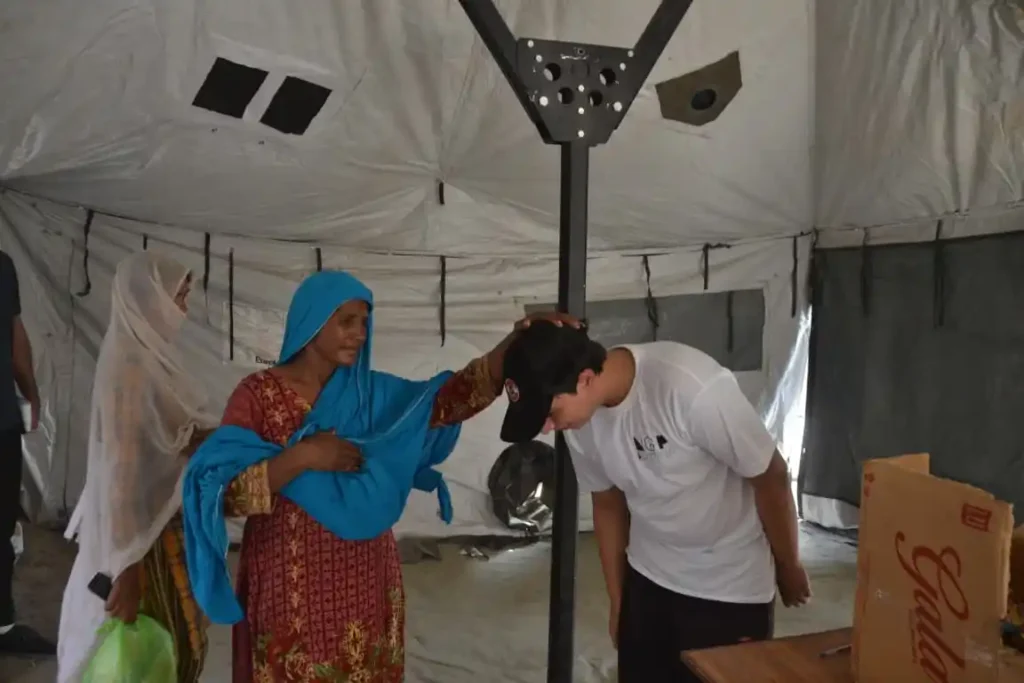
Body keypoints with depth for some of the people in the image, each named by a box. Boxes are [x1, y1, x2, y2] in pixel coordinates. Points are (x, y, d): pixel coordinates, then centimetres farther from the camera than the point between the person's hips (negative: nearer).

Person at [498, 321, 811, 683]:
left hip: (730, 583, -5)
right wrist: (617, 601, 13)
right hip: (649, 576, 5)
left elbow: (770, 477, -19)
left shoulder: (692, 387, -34)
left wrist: (788, 566, -2)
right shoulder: (582, 419, -13)